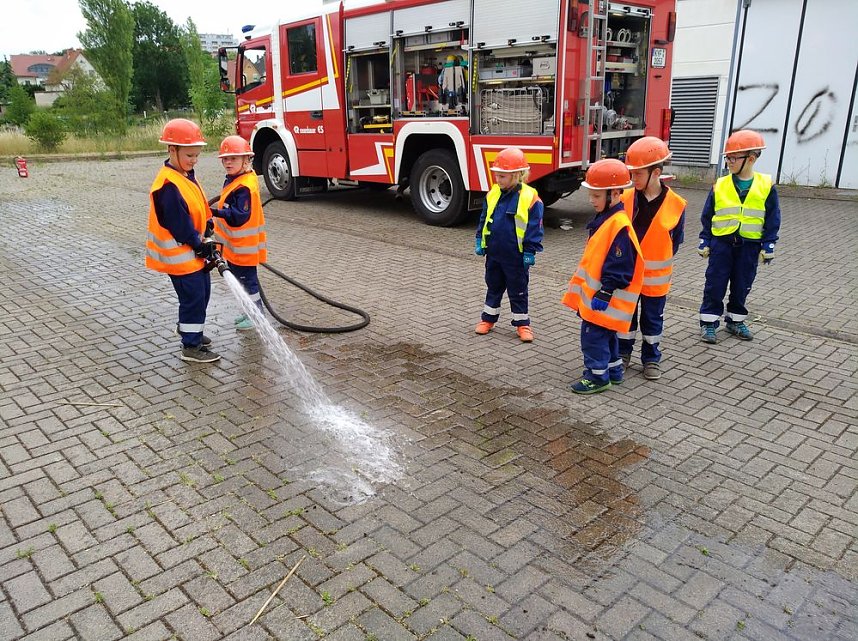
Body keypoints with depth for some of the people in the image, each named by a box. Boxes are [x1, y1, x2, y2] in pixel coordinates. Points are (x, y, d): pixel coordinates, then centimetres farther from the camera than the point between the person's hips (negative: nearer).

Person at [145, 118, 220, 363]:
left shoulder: (186, 175, 9)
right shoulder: (168, 185, -22)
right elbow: (179, 225, -23)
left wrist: (204, 238, 6)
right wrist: (201, 246, -16)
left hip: (194, 251, 10)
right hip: (180, 255, -10)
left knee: (202, 292, 19)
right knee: (193, 297, -3)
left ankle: (190, 331, 37)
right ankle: (191, 347, 8)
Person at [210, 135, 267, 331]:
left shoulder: (244, 187, -23)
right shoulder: (232, 180, 9)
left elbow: (241, 216, -29)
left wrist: (217, 212, -37)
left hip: (244, 247, -10)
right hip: (234, 244, 10)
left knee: (247, 279, 1)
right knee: (238, 277, 19)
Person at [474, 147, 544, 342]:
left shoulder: (530, 198, -15)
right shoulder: (493, 194, 1)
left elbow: (534, 228, -12)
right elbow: (484, 219, 11)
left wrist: (530, 252, -12)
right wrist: (480, 242, 10)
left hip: (515, 257, -5)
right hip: (493, 253, 5)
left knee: (518, 291, 8)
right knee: (493, 287, 18)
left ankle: (522, 324, 21)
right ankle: (488, 318, 31)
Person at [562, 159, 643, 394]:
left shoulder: (619, 226, -22)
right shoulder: (604, 218, 10)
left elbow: (618, 267, -23)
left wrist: (604, 294, -21)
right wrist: (585, 287, 24)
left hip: (602, 297, -10)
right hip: (594, 293, 10)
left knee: (593, 335, -2)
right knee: (605, 334, 20)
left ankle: (598, 376, 10)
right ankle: (613, 370, 33)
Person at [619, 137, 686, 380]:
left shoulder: (676, 205, -13)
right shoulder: (626, 198, -10)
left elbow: (676, 240, 0)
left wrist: (659, 263, 2)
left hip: (655, 277, -1)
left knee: (653, 318, 14)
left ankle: (651, 358, 29)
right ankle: (623, 353, 31)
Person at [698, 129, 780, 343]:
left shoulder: (766, 186, -3)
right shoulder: (720, 185, -3)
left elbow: (772, 219, 2)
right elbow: (707, 216, 3)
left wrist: (768, 246, -1)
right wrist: (704, 242, 2)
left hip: (750, 245, 1)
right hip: (721, 243, 0)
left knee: (742, 286, 12)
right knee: (715, 284, 2)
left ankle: (736, 320, 28)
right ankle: (708, 322, 11)